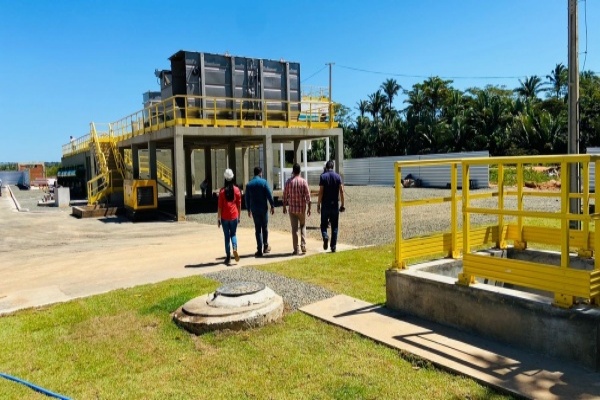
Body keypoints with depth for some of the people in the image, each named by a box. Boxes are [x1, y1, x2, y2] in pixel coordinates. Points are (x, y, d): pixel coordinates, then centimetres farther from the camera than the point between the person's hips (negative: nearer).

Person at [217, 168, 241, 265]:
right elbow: (239, 205, 3)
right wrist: (239, 216, 13)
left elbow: (220, 206, -5)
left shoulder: (222, 191, -5)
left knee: (227, 236, 8)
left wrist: (218, 218, 2)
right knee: (233, 234, 15)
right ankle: (235, 249, -13)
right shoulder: (237, 189, -1)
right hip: (234, 216, 1)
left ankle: (228, 257, 9)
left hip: (225, 217, -1)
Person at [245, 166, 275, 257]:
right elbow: (269, 195, -9)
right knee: (265, 227, 13)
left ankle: (259, 250, 1)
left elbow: (247, 198, 8)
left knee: (257, 229, 4)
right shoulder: (263, 182, -6)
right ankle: (266, 247, 22)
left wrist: (249, 209, 17)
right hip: (263, 208, -2)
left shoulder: (249, 184, 4)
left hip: (254, 209, 2)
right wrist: (272, 206, -2)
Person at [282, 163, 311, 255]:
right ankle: (303, 245, 4)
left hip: (292, 208, 0)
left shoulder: (288, 182, -4)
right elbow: (308, 196, -6)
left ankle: (296, 249, 6)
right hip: (302, 208, 0)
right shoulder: (304, 181, -6)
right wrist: (309, 208, 2)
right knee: (303, 226, 17)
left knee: (294, 228, 5)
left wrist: (284, 207, 11)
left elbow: (285, 195, -1)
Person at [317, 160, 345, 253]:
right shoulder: (338, 176, 3)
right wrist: (342, 204, 5)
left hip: (325, 205, -2)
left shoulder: (323, 176, -4)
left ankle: (325, 237, -18)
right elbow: (341, 191, -1)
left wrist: (318, 204, -3)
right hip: (335, 204, 2)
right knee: (334, 226, 9)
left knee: (324, 224, 10)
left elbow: (321, 192, -9)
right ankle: (333, 246, 8)